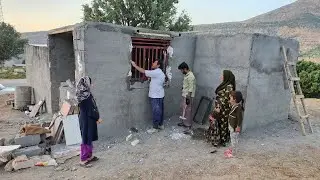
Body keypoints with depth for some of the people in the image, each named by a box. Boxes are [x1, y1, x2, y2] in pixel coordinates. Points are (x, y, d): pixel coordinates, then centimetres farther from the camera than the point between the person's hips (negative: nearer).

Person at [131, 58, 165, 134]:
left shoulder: (156, 72, -19)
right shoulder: (160, 73, 12)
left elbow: (144, 71, -18)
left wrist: (135, 65, -9)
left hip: (156, 96, -10)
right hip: (159, 95, 10)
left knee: (156, 112, -2)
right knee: (159, 111, 16)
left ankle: (155, 128, 6)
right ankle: (161, 125, 26)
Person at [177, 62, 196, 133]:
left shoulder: (190, 76, -21)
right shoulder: (186, 75, 10)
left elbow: (191, 88, -23)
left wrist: (188, 98, -23)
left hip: (188, 96, -10)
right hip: (184, 95, 10)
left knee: (188, 111, -3)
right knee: (183, 109, 18)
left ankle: (188, 125, 5)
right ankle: (183, 122, 31)